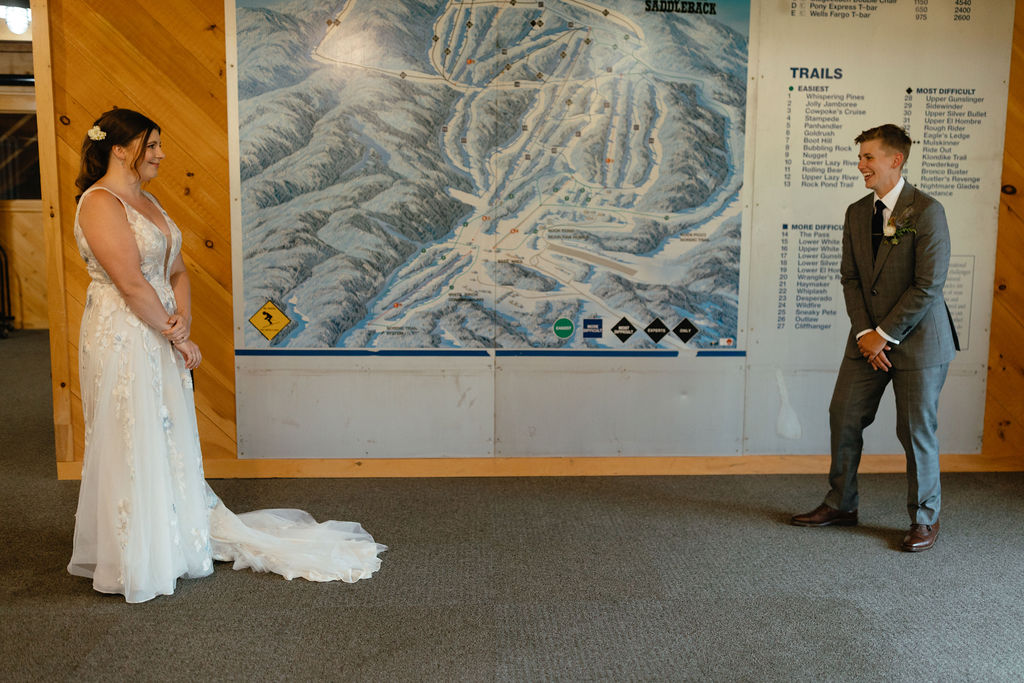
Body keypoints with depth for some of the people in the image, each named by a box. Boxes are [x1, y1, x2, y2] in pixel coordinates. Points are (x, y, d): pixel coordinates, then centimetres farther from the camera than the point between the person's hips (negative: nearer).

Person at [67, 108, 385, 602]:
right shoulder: (100, 203, -15)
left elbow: (176, 270, 11)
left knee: (168, 441, 17)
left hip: (159, 337, 9)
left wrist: (182, 318, -7)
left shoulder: (147, 202, 13)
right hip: (122, 339, -9)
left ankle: (177, 537, 32)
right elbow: (132, 284, -20)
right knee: (132, 447, 2)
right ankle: (136, 562, 16)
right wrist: (177, 337, -13)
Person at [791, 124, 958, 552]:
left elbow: (929, 285, -16)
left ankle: (925, 519, 22)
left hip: (917, 340, -6)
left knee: (916, 431, 3)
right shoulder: (856, 213, 7)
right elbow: (850, 277, 7)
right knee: (843, 417, 8)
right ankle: (841, 505, 25)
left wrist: (885, 335, -15)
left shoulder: (927, 211, -13)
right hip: (869, 339, 6)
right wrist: (864, 332, -5)